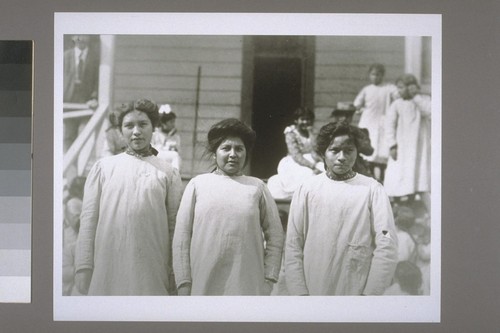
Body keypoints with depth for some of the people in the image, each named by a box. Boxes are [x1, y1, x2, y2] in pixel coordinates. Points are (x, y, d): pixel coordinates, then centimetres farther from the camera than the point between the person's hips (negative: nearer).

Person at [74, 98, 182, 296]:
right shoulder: (103, 167, 9)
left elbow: (174, 226, 4)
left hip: (151, 271, 0)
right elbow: (88, 219, 6)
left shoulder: (168, 173, 8)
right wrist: (84, 267, 0)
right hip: (108, 270, 0)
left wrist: (174, 273, 0)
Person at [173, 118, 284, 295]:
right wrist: (184, 283, 0)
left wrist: (269, 280, 1)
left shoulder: (257, 187, 8)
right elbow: (181, 236, 5)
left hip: (248, 287, 0)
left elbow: (275, 236, 8)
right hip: (203, 286, 0)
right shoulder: (198, 184, 6)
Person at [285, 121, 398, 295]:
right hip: (313, 290, 1)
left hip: (357, 292, -1)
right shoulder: (307, 189, 2)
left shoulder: (372, 189, -2)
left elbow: (386, 247, -6)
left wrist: (370, 293, -11)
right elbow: (293, 245, 0)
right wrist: (299, 292, -6)